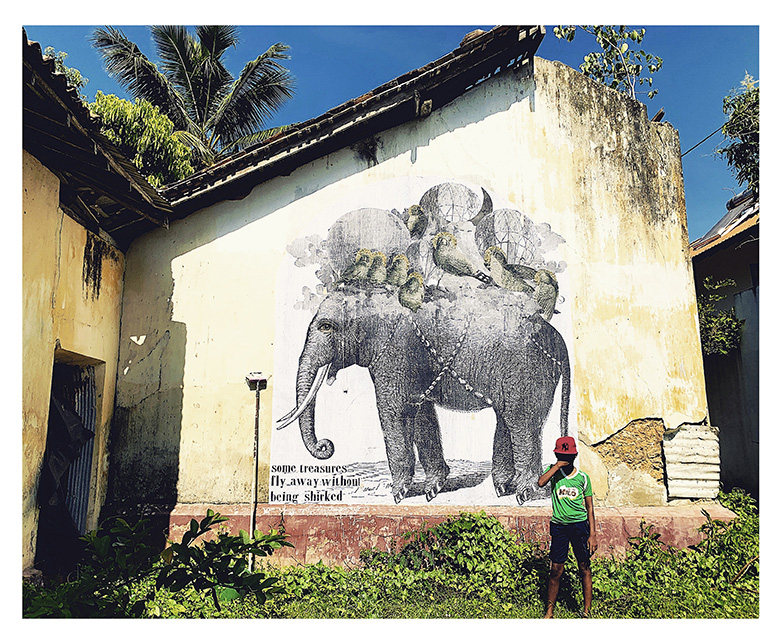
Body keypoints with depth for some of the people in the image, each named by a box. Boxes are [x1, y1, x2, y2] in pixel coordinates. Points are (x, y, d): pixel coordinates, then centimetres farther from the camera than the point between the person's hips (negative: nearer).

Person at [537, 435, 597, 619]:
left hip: (579, 525, 0)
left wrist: (592, 534, 1)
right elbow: (541, 483, -20)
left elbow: (589, 508, 6)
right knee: (556, 570, 4)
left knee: (584, 568, 4)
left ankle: (586, 610, 17)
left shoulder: (583, 477, 2)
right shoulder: (553, 471, 1)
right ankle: (549, 611, 17)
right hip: (558, 526, 0)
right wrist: (558, 465, -18)